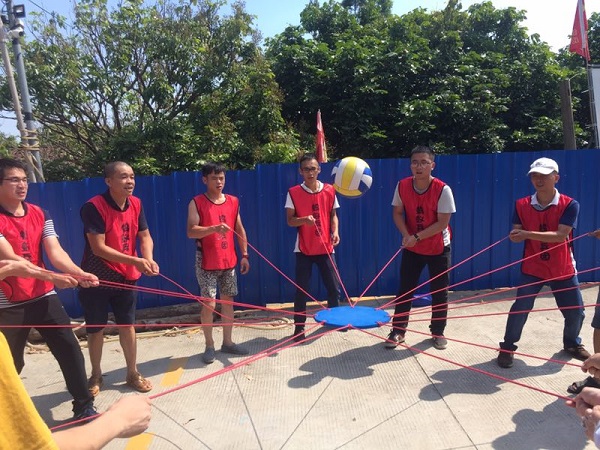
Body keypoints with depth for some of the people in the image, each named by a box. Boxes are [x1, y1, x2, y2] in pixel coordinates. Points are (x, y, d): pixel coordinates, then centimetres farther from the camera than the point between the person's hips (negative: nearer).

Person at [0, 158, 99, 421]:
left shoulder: (40, 215, 2)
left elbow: (55, 252, -8)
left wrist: (78, 273, -27)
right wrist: (53, 277, -35)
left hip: (43, 296, 4)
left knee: (70, 349, 1)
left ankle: (84, 407, 15)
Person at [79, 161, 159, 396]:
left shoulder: (136, 204, -3)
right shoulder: (93, 206, -21)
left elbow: (145, 236, 1)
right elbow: (98, 248, -24)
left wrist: (149, 259, -19)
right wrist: (135, 261, -30)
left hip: (125, 276, 5)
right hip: (97, 278, -4)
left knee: (127, 324, 12)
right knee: (96, 328, 10)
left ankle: (133, 373, 26)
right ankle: (96, 375, 30)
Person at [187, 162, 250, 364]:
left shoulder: (233, 201, 7)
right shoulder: (196, 202, -6)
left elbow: (240, 230, 12)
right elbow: (191, 231, -15)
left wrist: (244, 255, 7)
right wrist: (213, 228, -30)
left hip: (229, 261, 5)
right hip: (206, 263, -4)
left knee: (228, 301, 10)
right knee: (209, 304, -4)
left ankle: (228, 342, 23)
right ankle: (209, 346, 13)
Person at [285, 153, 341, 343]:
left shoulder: (329, 190, 1)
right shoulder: (294, 192, -6)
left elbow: (333, 215, 9)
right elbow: (290, 220, -7)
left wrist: (336, 231, -8)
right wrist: (304, 219, -27)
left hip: (325, 248, 2)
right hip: (304, 249, -2)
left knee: (334, 286, 9)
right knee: (301, 289, 2)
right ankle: (299, 326, 14)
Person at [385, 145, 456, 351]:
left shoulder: (442, 189, -20)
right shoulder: (402, 185, -11)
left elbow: (443, 222, -20)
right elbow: (397, 213, -2)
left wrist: (417, 237, -25)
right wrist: (406, 235, -18)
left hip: (438, 248, -2)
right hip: (411, 248, 2)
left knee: (439, 292, 8)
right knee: (404, 290, 6)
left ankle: (437, 332, 27)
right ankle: (398, 331, 19)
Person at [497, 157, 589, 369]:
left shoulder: (569, 205, -11)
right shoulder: (521, 205, -6)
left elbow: (560, 235, -22)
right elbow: (517, 233, -6)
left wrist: (527, 234, -32)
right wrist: (516, 235, -31)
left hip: (563, 269, 1)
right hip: (532, 268, 0)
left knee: (575, 311, 11)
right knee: (520, 308, -9)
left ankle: (572, 344, 40)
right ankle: (507, 348, 7)